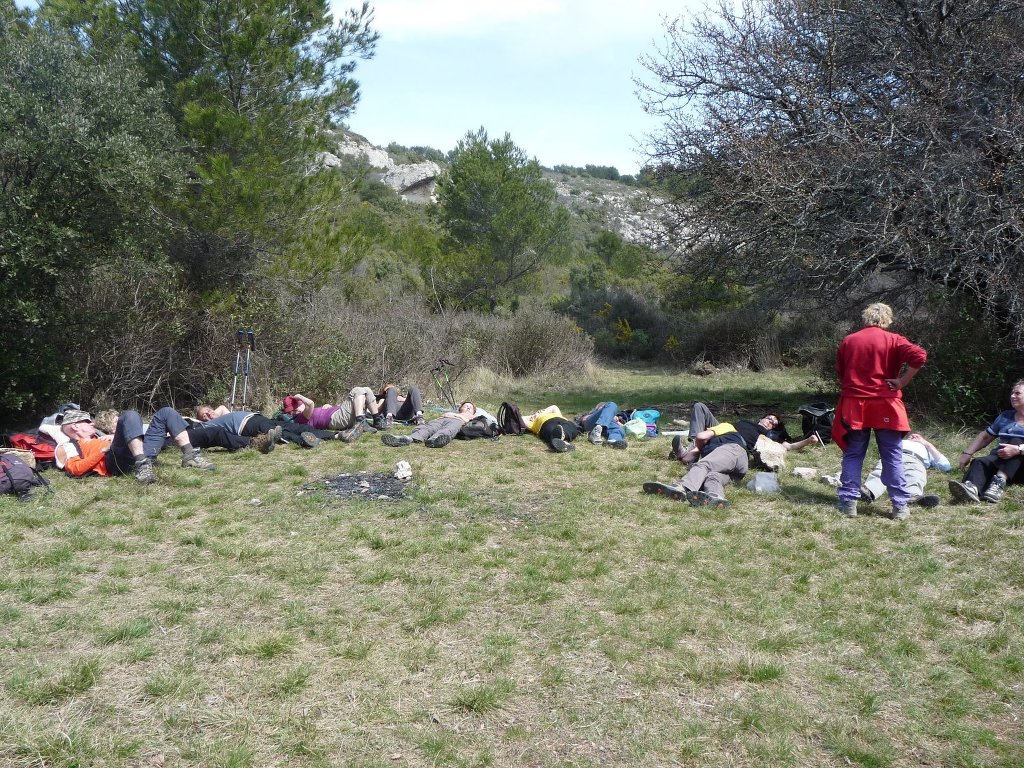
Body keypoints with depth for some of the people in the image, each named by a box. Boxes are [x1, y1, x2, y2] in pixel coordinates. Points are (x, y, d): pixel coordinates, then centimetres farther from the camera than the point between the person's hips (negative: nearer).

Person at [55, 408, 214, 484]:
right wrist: (104, 450, -4)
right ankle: (142, 466, -45)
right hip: (117, 461, -6)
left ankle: (189, 457, -12)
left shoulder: (102, 437, 42)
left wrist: (114, 437, 9)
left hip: (141, 454, 6)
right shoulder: (70, 448, 25)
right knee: (130, 416, -28)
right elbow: (76, 470, 2)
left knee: (166, 413, 5)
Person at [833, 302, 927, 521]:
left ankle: (848, 503, 4)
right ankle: (900, 506, 6)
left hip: (853, 406, 2)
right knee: (892, 457, 5)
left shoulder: (847, 341, 6)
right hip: (885, 406, -2)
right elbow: (919, 356, -17)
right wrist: (902, 381, -10)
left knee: (853, 455, 8)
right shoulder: (893, 340, -3)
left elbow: (839, 372, 14)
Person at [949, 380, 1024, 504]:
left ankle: (999, 484, -50)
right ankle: (971, 488, -64)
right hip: (1000, 462, 4)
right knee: (979, 462, -28)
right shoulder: (1005, 416, 20)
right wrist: (967, 453, 8)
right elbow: (984, 437, 23)